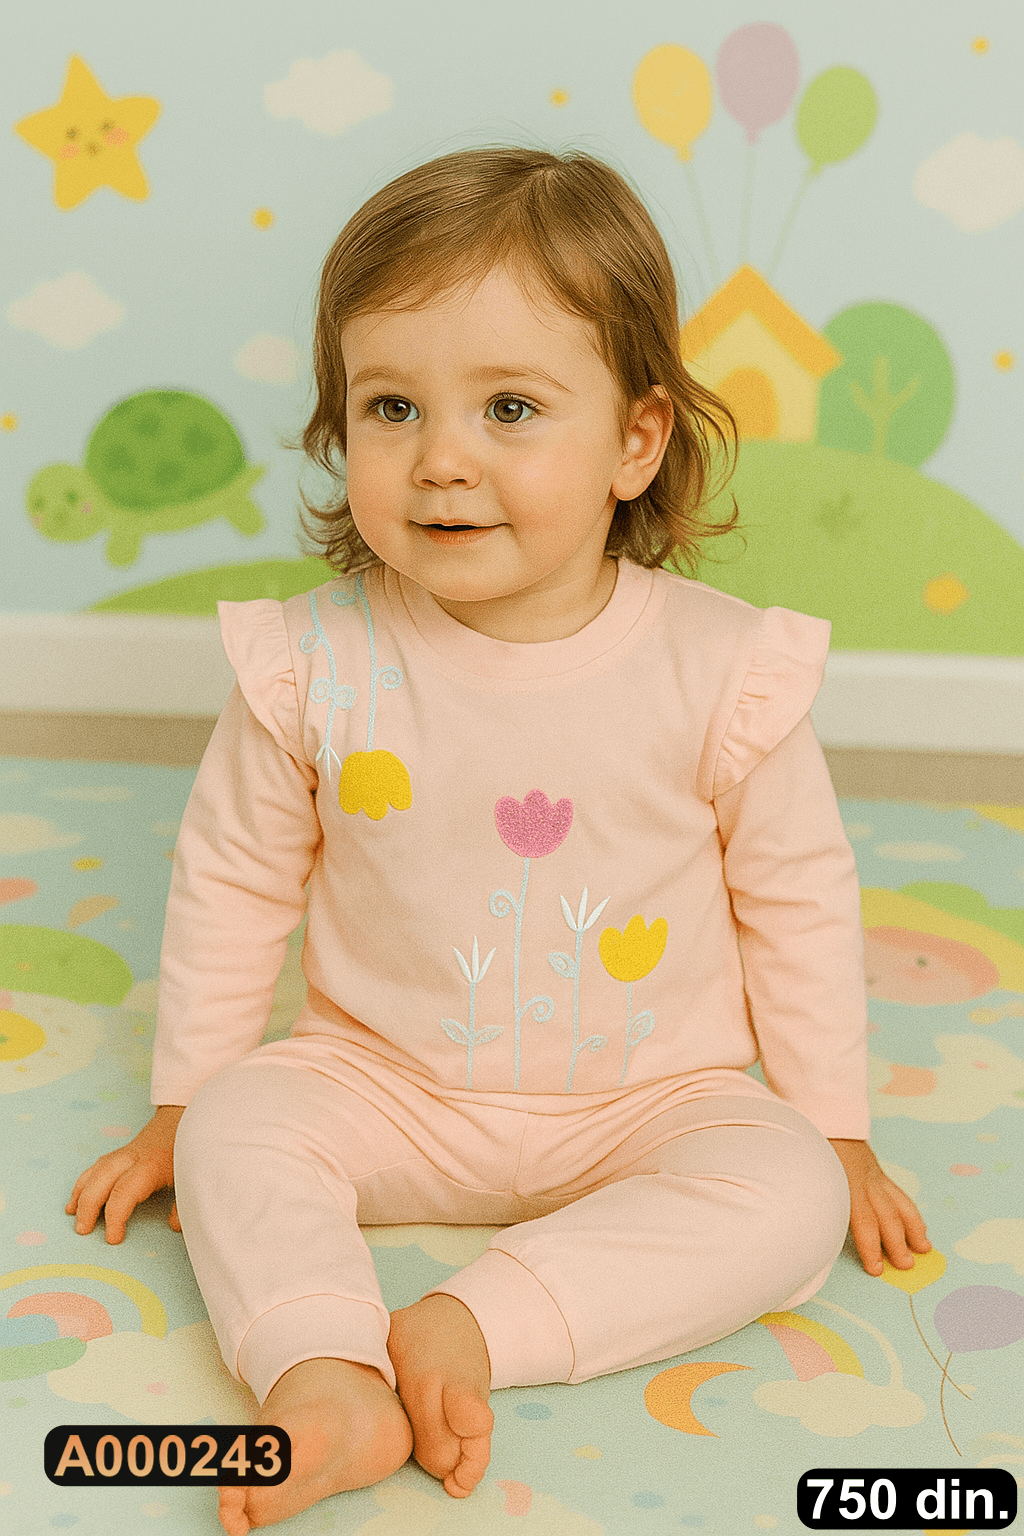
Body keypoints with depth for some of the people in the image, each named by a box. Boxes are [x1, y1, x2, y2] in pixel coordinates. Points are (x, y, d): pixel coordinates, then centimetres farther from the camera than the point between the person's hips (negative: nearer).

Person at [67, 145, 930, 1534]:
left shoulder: (719, 668, -16)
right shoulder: (316, 663, -14)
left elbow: (800, 899, -2)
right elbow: (232, 883, 0)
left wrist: (836, 1133, 3)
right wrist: (180, 1107, 6)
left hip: (655, 1103, 0)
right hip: (389, 1091, 1)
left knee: (787, 1196, -24)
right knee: (239, 1126, -21)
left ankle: (468, 1327, -25)